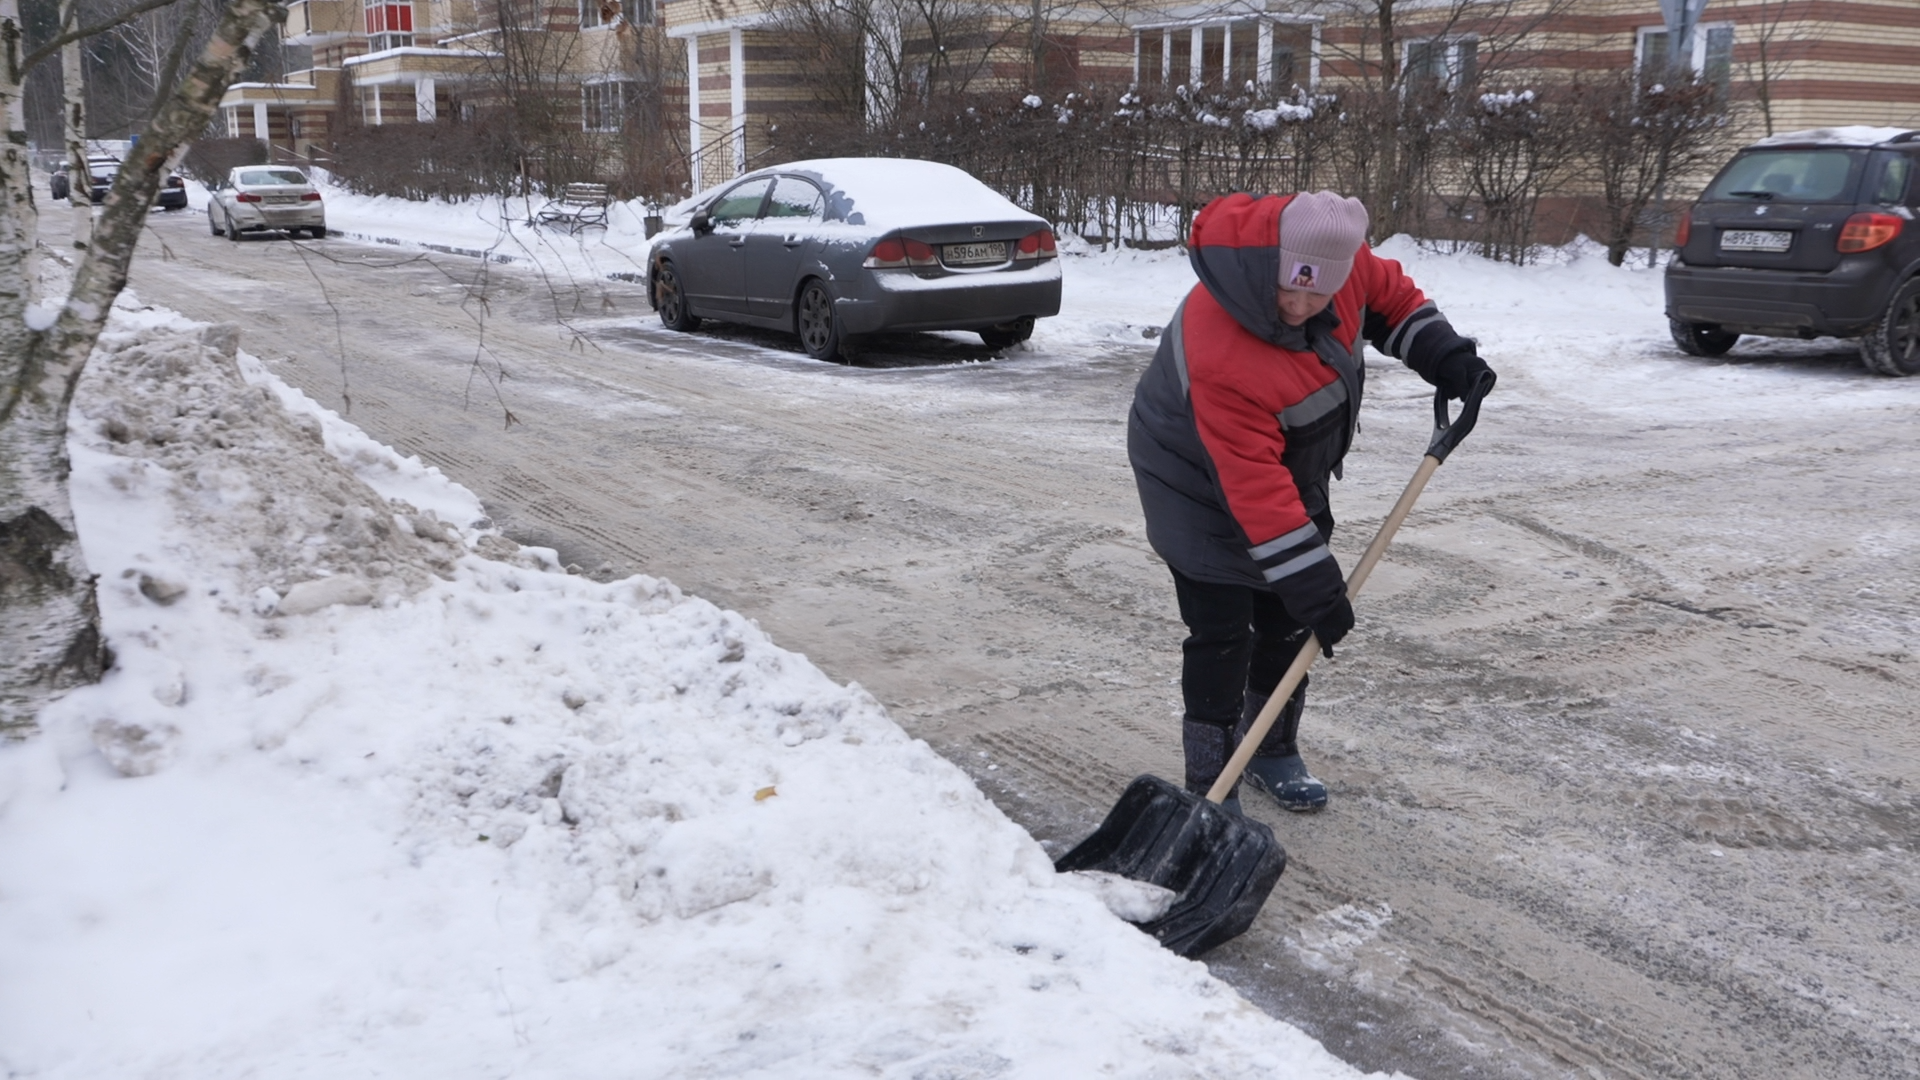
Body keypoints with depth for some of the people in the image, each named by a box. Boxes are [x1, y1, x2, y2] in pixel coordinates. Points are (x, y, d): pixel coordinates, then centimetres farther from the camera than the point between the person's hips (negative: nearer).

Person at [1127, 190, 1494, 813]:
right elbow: (1251, 484, -37)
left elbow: (1390, 296, 4)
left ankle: (1271, 751, 31)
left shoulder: (1336, 252, -20)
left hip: (1291, 469, 8)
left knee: (1290, 620, 14)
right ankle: (1211, 787, 3)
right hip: (1201, 486, -7)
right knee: (1221, 634, -9)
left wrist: (1443, 354, -10)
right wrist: (1310, 580, -34)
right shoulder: (1220, 356, -41)